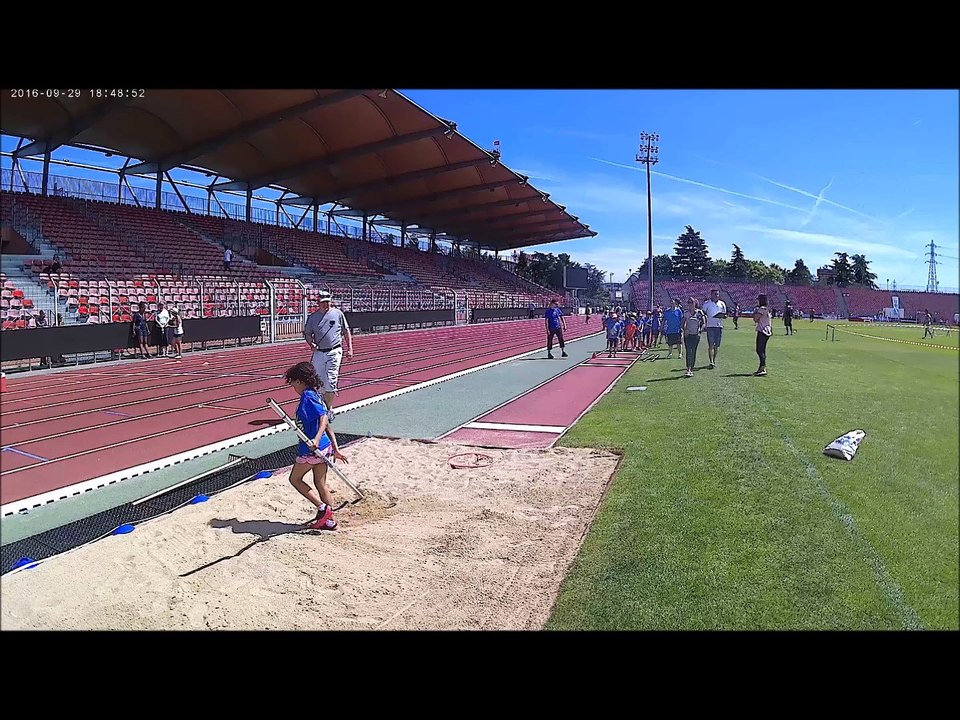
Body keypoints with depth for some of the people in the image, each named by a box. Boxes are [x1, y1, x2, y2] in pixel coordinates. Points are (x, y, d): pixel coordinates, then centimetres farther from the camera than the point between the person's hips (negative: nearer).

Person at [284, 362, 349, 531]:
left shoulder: (308, 396, -14)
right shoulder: (313, 396, 14)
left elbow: (324, 418, -27)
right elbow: (327, 426, 16)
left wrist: (316, 439, -40)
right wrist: (335, 449, 18)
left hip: (311, 449, -9)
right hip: (323, 447, 9)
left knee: (295, 479, 10)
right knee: (320, 483, 15)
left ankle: (322, 507, 3)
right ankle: (329, 520, 21)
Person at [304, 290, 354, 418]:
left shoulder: (338, 314, 4)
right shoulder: (313, 317, 8)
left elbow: (346, 331, 9)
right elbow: (307, 333, 12)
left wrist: (350, 348, 3)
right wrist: (311, 343, -9)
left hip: (334, 352, -2)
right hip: (319, 353, 3)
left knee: (330, 382, -7)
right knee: (318, 382, 4)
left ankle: (328, 409, 3)